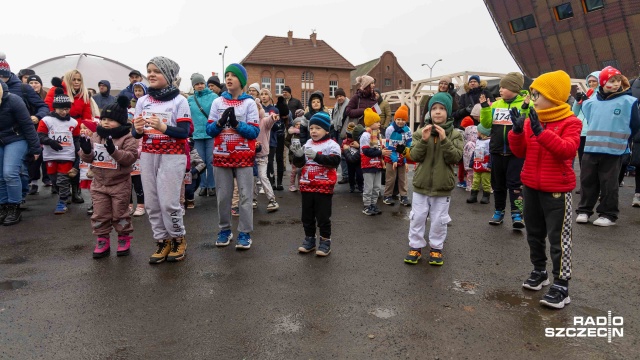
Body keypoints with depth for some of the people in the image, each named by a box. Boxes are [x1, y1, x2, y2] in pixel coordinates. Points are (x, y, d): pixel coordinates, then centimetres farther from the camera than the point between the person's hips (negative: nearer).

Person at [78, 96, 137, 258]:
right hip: (99, 183, 5)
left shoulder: (127, 138, -12)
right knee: (99, 214, 9)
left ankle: (124, 239, 22)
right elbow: (88, 158, 8)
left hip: (120, 183, -5)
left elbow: (130, 157, -23)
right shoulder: (95, 136, 5)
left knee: (120, 214, 7)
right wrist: (86, 151, -14)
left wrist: (113, 150, -34)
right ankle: (102, 241, 20)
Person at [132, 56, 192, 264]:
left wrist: (162, 127, -24)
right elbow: (135, 134, 10)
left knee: (169, 202, -6)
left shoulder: (179, 100, -4)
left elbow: (184, 132, -10)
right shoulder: (143, 101, 9)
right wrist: (138, 129, -13)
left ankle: (178, 239, 16)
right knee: (151, 202, 6)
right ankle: (162, 242, 20)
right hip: (147, 156, 5)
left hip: (172, 156, -5)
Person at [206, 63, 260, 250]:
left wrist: (236, 124, -18)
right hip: (221, 156, 3)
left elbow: (255, 131, -6)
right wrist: (220, 122, -13)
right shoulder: (218, 102, 9)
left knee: (245, 195, 0)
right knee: (223, 196, 8)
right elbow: (209, 130, 5)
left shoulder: (249, 103, 1)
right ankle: (225, 229, 22)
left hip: (244, 157, -2)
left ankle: (245, 233, 7)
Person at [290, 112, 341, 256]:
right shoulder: (307, 144, 7)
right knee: (307, 215, 14)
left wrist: (317, 156, -28)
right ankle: (309, 239, 27)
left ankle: (325, 241, 15)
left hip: (324, 187, -5)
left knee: (323, 216, 3)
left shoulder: (332, 145, -8)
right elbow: (299, 164, 9)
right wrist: (298, 155, -13)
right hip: (307, 186, 6)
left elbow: (334, 161, -22)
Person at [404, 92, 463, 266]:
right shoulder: (421, 132, 0)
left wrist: (444, 140, -24)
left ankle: (436, 248, 28)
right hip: (421, 184, 1)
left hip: (443, 186, -1)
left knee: (439, 220, 10)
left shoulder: (455, 134, -3)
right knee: (417, 218, 9)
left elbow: (456, 157, -14)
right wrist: (423, 140, -21)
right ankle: (415, 246, 25)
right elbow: (414, 156, -6)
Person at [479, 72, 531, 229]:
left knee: (515, 183, -6)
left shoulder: (527, 104, -6)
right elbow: (487, 124, 6)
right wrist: (485, 107, -3)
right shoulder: (496, 104, 8)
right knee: (498, 183, 12)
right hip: (497, 151, 5)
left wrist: (525, 109, -27)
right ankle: (499, 211, 25)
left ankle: (517, 215, -1)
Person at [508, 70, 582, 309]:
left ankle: (561, 285, 8)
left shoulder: (570, 122, -10)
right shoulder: (531, 121, 5)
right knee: (534, 234, 17)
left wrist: (541, 132, -35)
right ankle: (539, 271, 33)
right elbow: (520, 152, 2)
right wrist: (517, 130, -13)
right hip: (531, 187, 6)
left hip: (557, 190, -6)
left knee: (558, 238, -1)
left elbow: (567, 150, -27)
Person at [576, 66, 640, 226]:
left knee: (609, 183, 4)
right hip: (591, 149, 3)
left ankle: (608, 214, 14)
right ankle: (584, 210, 19)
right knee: (587, 180, 8)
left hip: (613, 151, -3)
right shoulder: (592, 102, 4)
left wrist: (620, 141, 10)